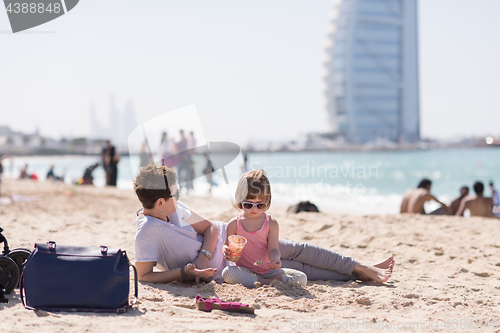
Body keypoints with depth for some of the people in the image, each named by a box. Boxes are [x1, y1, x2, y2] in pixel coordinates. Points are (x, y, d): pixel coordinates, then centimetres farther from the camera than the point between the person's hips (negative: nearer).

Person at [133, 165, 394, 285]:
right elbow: (143, 275, -25)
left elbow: (209, 227, 1)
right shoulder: (146, 232, -27)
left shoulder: (174, 208, -5)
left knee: (298, 251, 3)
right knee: (296, 269, -5)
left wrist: (203, 256, -18)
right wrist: (184, 271, -30)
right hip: (223, 268, -7)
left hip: (225, 238, 7)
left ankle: (362, 269, 14)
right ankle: (358, 272, 7)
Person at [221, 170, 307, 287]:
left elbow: (273, 249, -7)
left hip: (269, 270, 0)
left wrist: (275, 260, -32)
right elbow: (227, 246, 11)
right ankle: (267, 282, -30)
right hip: (245, 271, 0)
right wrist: (228, 254, -15)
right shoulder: (234, 224, 1)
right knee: (227, 273, -35)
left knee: (302, 278, -19)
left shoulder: (271, 223, 0)